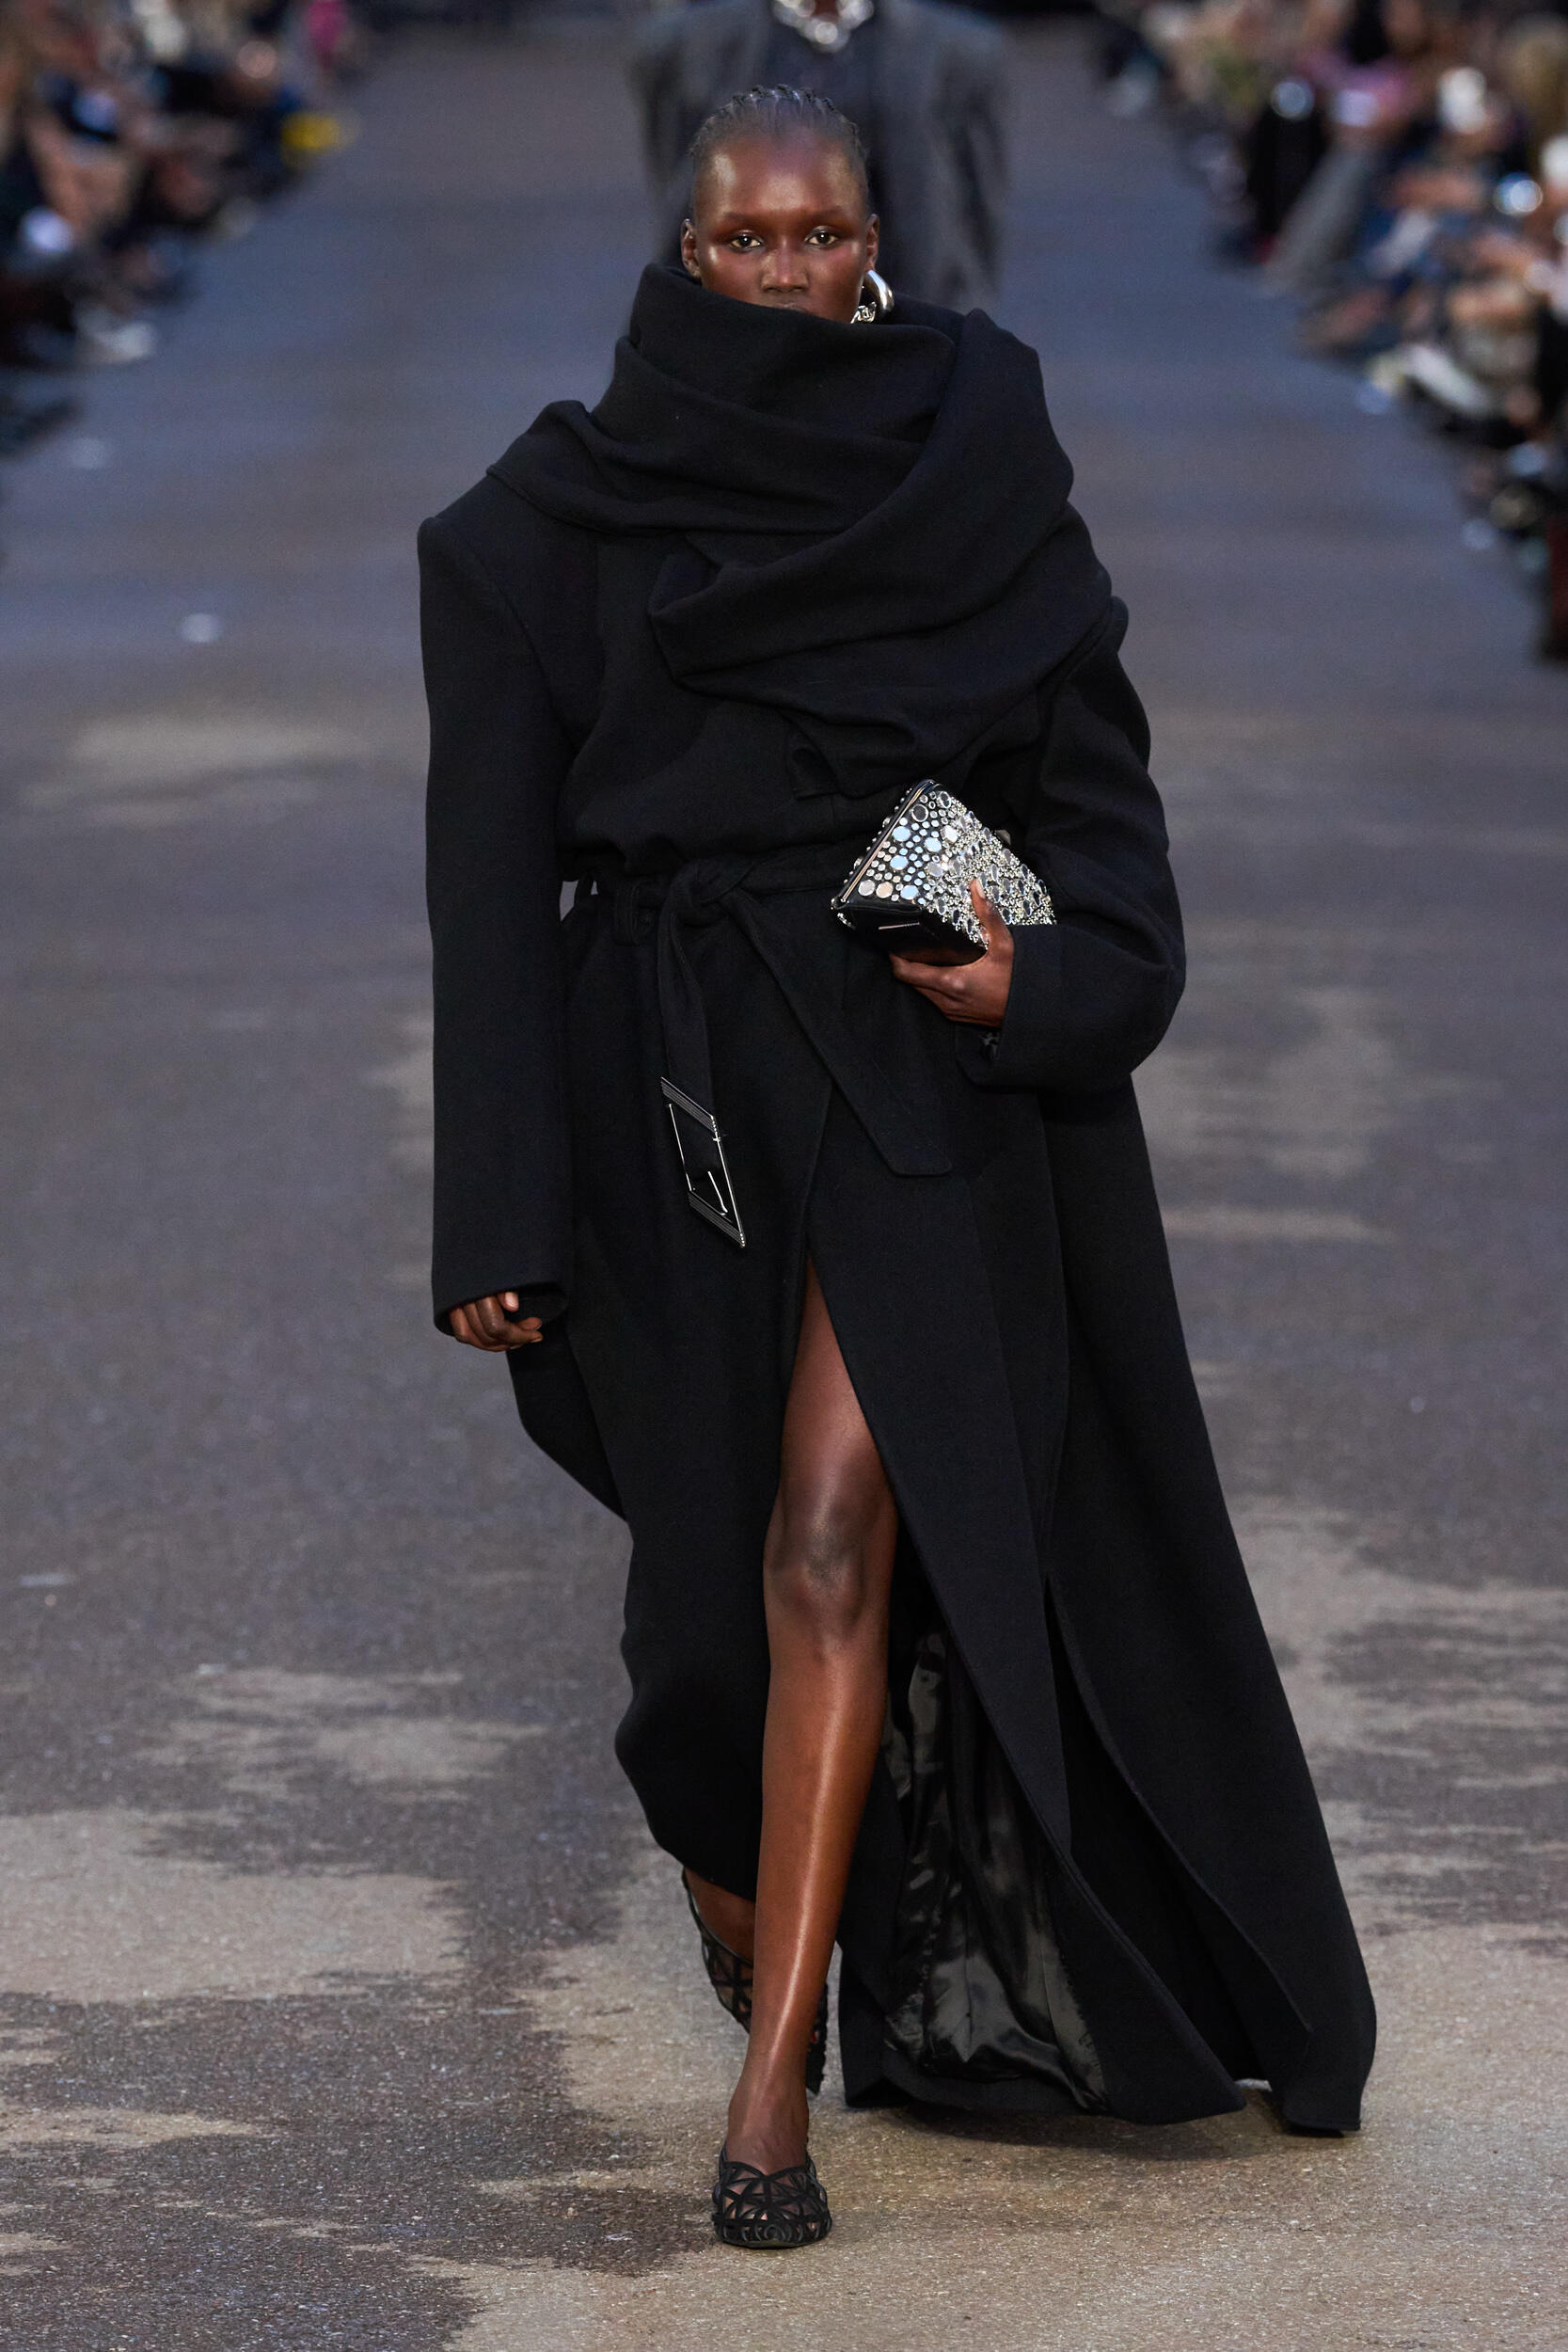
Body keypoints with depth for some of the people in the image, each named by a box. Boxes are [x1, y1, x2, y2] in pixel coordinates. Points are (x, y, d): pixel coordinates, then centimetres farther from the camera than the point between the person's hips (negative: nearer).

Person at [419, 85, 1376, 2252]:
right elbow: (496, 869, -3)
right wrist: (500, 1217, -7)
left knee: (839, 1526, -14)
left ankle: (777, 2075, -14)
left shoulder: (972, 469, 1)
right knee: (725, 1543, 12)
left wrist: (1046, 966, -17)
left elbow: (1090, 772, 4)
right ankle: (730, 1837, 47)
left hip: (922, 1063, -1)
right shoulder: (552, 522, -2)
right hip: (672, 1075, 1)